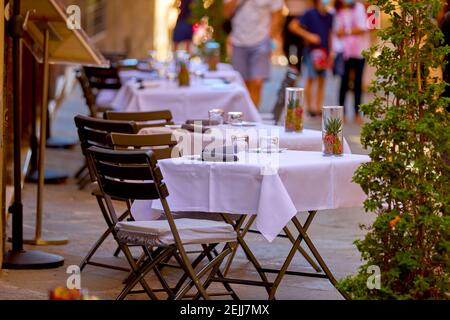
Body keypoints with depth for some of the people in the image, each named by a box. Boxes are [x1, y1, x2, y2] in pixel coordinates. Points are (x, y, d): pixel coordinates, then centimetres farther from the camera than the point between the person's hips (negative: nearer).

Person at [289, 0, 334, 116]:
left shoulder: (329, 17, 10)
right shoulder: (310, 14, -5)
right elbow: (293, 26, -7)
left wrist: (331, 52, 14)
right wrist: (308, 35, -13)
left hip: (324, 51, 5)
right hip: (312, 50, -5)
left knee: (321, 80, 5)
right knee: (311, 78, -6)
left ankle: (319, 108, 10)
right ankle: (309, 107, 2)